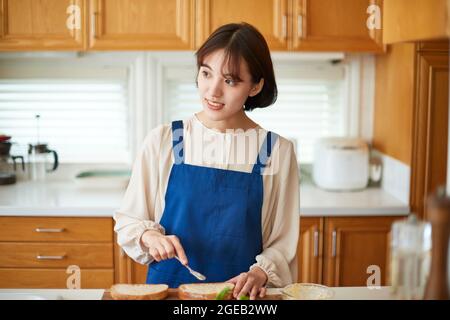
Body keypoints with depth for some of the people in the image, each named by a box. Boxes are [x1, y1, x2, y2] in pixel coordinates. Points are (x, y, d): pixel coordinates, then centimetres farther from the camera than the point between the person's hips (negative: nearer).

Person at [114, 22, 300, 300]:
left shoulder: (277, 151, 0)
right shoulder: (163, 140, 1)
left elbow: (283, 243, 3)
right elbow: (128, 221, 8)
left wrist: (260, 273, -13)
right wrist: (149, 236, -11)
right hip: (167, 286, 1)